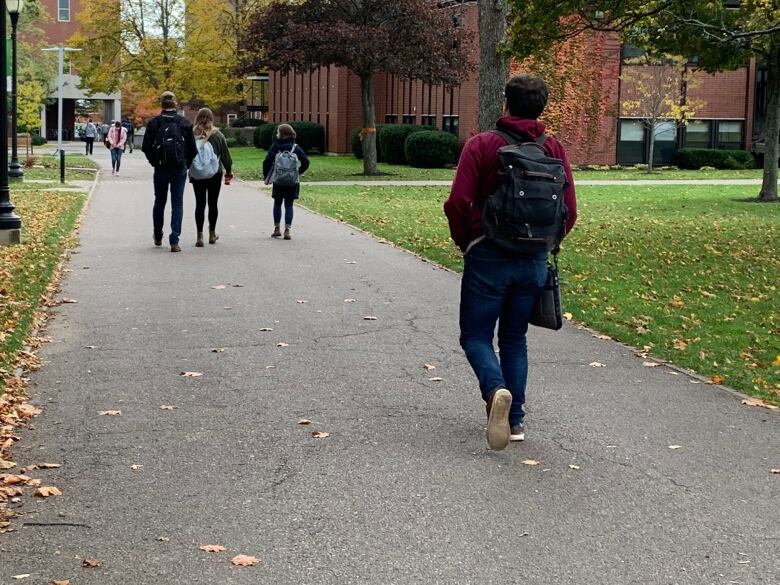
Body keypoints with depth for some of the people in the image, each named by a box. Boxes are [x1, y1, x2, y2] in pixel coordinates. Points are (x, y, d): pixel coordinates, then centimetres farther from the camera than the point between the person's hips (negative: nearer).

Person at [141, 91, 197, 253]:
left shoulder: (154, 122, -3)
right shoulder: (184, 122, -2)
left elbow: (146, 147, -4)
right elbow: (192, 148, -1)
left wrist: (154, 162, 11)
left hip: (160, 169, 1)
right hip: (180, 169, -1)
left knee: (159, 202, 16)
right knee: (177, 203, 1)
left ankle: (158, 237, 27)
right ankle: (174, 241, -7)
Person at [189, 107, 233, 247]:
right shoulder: (217, 135, -5)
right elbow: (225, 154, 0)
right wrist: (229, 172, 11)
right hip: (215, 173, 0)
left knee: (200, 204, 3)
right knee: (213, 204, 11)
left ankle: (200, 236, -4)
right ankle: (212, 234, 19)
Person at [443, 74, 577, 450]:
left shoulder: (482, 144, -7)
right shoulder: (554, 150, 3)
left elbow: (458, 203, -15)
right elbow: (569, 211, 1)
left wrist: (465, 242, 2)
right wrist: (543, 246, 15)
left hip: (488, 259, -4)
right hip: (534, 263, 4)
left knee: (476, 335, 7)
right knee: (514, 338, 16)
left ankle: (496, 390, -21)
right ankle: (515, 419, 14)